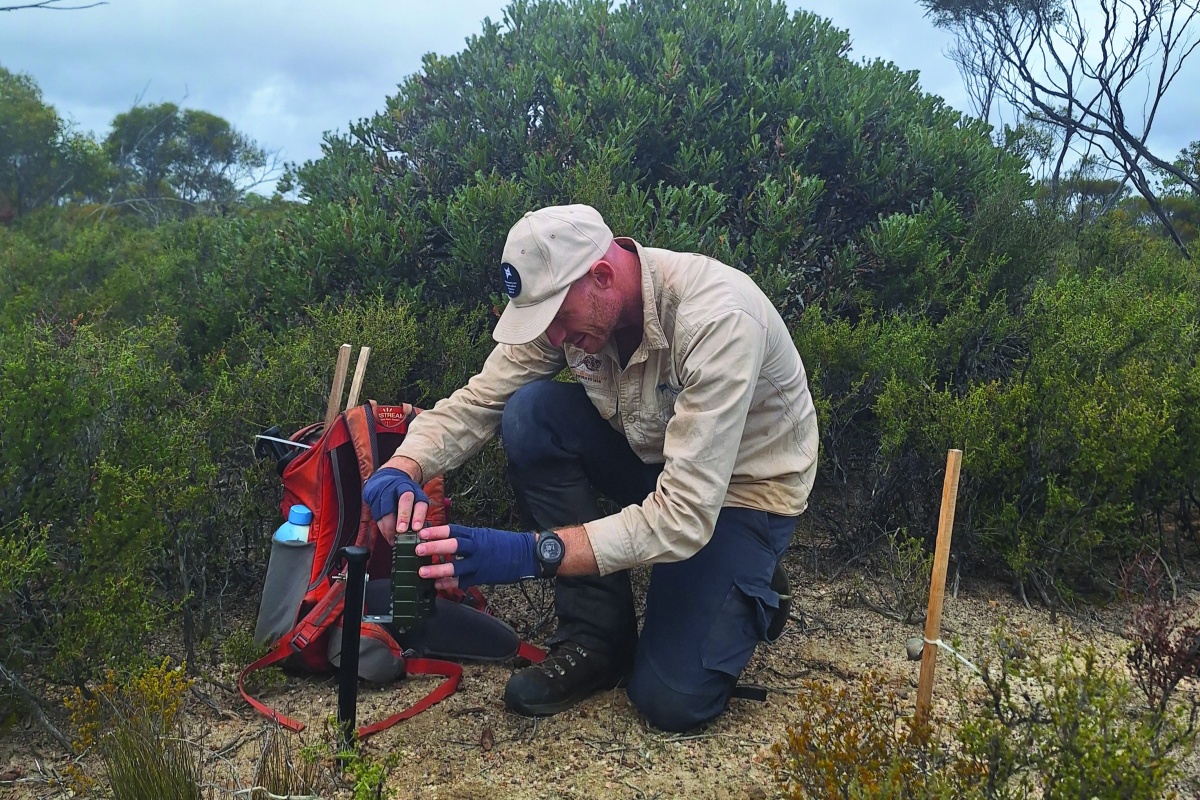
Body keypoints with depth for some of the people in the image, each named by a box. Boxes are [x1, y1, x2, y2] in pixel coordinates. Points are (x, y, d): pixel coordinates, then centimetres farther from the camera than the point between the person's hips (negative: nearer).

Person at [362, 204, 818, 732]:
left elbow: (687, 514, -38)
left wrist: (533, 553, -45)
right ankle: (596, 637, -8)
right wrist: (402, 468, -32)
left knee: (674, 700, -19)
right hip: (651, 455, 6)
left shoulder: (717, 317, -35)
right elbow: (475, 402, -12)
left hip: (744, 485, -5)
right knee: (530, 413, -22)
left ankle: (753, 591, 15)